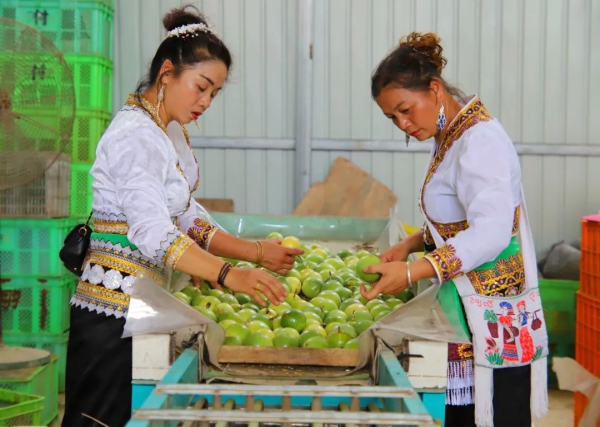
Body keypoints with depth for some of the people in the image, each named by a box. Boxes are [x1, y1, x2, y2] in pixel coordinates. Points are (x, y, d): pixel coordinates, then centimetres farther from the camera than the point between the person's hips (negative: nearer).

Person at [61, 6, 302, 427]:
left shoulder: (171, 132, 15)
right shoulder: (135, 135, -16)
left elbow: (187, 221, 14)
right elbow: (153, 233, -28)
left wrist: (256, 252, 3)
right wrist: (229, 275, -37)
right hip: (115, 305, -9)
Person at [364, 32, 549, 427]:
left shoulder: (480, 140, -17)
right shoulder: (451, 138, 13)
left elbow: (491, 232, -27)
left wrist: (413, 272, -30)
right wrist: (414, 244, 8)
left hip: (492, 324, -9)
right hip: (465, 317, 9)